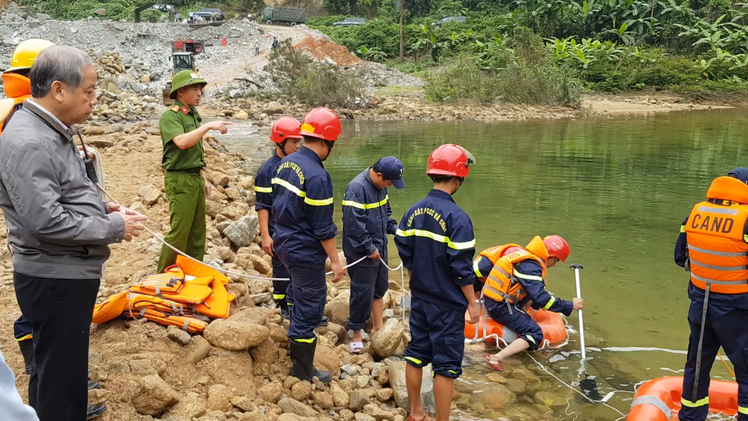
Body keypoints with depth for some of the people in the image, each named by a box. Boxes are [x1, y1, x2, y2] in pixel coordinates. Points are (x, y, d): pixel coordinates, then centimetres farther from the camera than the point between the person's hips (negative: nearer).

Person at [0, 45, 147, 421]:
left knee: (56, 372, 23)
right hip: (54, 280, -10)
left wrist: (102, 208, 5)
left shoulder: (53, 132, 10)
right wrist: (114, 229, -18)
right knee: (60, 378, 3)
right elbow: (46, 221, -27)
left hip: (69, 275, 10)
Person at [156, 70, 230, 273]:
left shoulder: (194, 116, 14)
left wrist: (203, 179, 18)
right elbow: (182, 142, -28)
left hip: (195, 179, 8)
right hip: (180, 180, -8)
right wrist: (208, 126, -27)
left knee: (197, 232, 11)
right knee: (179, 232, -6)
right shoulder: (170, 116, -10)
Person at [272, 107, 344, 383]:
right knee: (309, 307, 5)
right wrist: (335, 261, -12)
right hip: (305, 252, -9)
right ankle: (302, 370, 17)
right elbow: (323, 227, -20)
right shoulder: (317, 176, -23)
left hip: (284, 244, 9)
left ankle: (297, 347, 41)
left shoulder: (286, 163, 4)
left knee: (304, 299, 26)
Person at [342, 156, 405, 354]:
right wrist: (368, 248, -20)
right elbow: (354, 224, -26)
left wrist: (395, 228, 4)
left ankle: (377, 328, 33)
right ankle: (357, 333, 15)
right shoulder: (357, 188, -24)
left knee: (380, 288, 18)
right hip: (362, 253, -9)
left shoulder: (380, 186, 5)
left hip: (379, 249, 9)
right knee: (363, 293, -1)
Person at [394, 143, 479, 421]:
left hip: (419, 298, 7)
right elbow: (462, 268, -19)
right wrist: (472, 302, -8)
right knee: (446, 364, 3)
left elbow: (405, 255, 7)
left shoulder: (413, 211, 0)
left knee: (416, 354, 17)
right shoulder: (457, 217, -20)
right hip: (447, 304, -7)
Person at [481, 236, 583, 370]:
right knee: (535, 334, -15)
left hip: (493, 300, 10)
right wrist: (570, 306, -15)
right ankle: (498, 358, -30)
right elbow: (541, 298, -22)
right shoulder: (530, 266, -18)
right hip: (500, 306, -10)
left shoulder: (526, 256, 12)